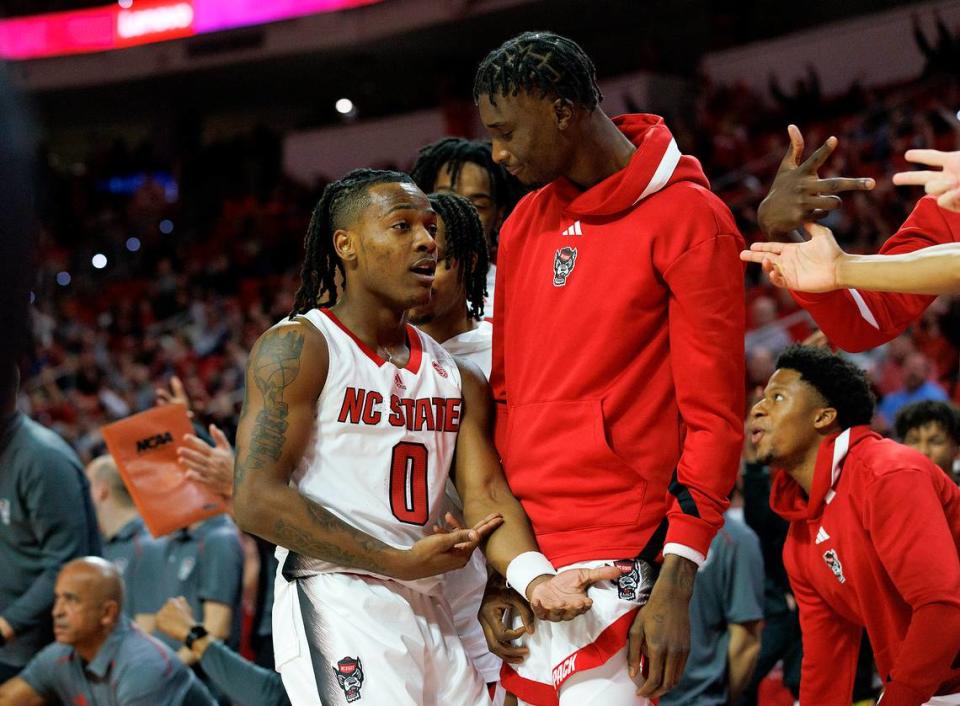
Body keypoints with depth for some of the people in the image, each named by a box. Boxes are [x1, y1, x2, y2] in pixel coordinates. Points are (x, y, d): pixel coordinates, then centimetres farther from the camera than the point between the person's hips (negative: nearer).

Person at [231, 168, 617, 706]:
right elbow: (256, 501, -12)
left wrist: (533, 576, -19)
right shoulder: (298, 349, -5)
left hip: (432, 613, 7)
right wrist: (399, 562, -13)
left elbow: (487, 493, 3)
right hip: (337, 607, -7)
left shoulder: (460, 379, 15)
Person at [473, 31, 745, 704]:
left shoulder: (687, 218, -6)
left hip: (611, 561, -6)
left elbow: (714, 417, -9)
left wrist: (675, 586, -15)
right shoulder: (526, 222, 15)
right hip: (518, 553, 6)